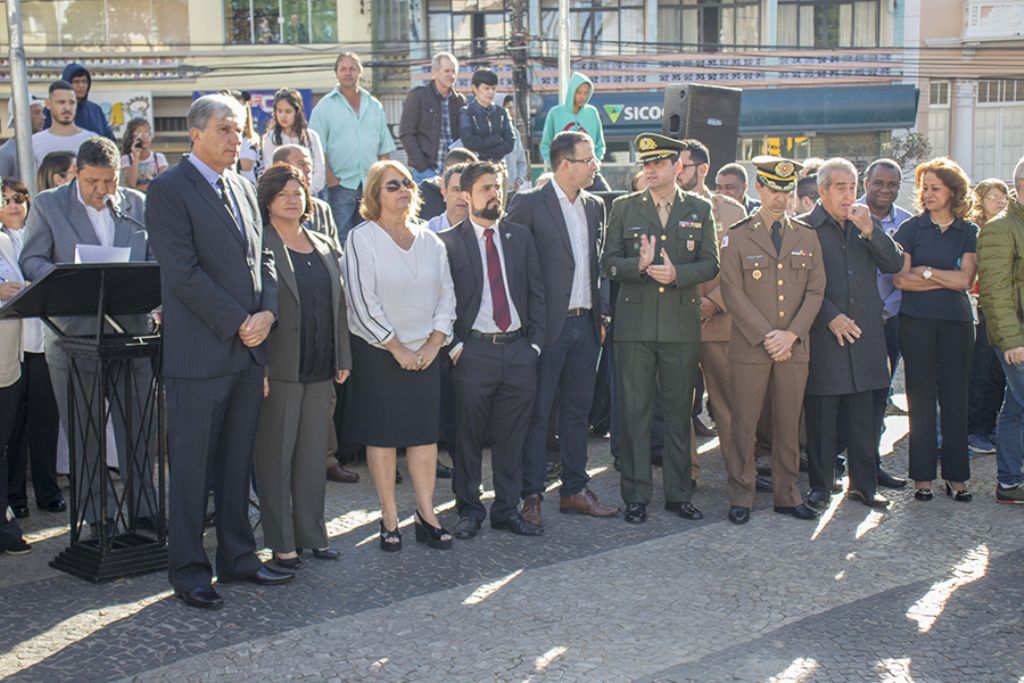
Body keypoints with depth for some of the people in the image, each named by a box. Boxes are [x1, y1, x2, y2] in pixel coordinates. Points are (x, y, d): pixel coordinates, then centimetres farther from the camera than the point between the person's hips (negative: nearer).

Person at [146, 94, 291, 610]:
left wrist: (266, 312, -3)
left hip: (250, 351, 7)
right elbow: (183, 272, -15)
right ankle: (188, 570, 13)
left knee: (238, 461, 14)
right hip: (200, 351, -7)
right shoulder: (169, 190, -8)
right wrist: (238, 322, -14)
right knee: (191, 466, 2)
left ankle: (237, 557, 25)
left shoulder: (242, 187, 15)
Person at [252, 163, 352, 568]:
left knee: (313, 456, 12)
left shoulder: (325, 248, 14)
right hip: (279, 368, -6)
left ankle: (312, 535, 22)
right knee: (275, 457, 2)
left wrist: (343, 360, 12)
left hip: (321, 369, 6)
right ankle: (281, 542, 10)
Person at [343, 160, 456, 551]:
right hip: (378, 353, -4)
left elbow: (446, 295, 9)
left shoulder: (429, 241, 9)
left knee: (426, 432, 4)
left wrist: (434, 343, -3)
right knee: (382, 434, 2)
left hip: (425, 353, 4)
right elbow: (363, 302, -12)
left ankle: (426, 515, 12)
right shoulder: (362, 238, -7)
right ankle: (389, 519, 10)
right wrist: (397, 348, -12)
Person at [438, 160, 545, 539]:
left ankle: (507, 509, 20)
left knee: (511, 437, 9)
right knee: (469, 437, 5)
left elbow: (536, 291, 11)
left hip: (519, 350, 3)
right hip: (474, 351, -3)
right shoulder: (449, 241, -1)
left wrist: (535, 341, 3)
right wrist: (454, 346, -9)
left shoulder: (520, 236, 11)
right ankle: (469, 510, 19)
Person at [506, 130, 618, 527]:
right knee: (538, 412, 0)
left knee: (577, 410, 13)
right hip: (549, 325, -6)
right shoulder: (530, 204, -9)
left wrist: (599, 313, 12)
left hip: (585, 324, 6)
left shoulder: (594, 207, 12)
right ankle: (531, 496, 8)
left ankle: (574, 491, 22)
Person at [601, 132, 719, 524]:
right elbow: (608, 264, 2)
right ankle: (636, 496, 11)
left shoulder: (700, 210, 8)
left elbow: (710, 265, 3)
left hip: (682, 325, 1)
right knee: (634, 412, 2)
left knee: (679, 412, 8)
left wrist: (676, 273, -14)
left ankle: (678, 494, 18)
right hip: (634, 323, -1)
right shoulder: (624, 208, 7)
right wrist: (639, 264, -17)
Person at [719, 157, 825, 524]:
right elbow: (733, 293, -5)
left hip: (795, 347, 3)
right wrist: (766, 336, -12)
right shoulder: (736, 236, 2)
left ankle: (787, 494, 18)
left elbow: (815, 291, 6)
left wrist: (791, 334, -7)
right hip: (750, 346, -3)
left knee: (789, 424, 8)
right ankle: (741, 497, 9)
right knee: (744, 424, 0)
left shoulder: (807, 237, 12)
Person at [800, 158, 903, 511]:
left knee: (862, 416, 9)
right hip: (823, 335, -4)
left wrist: (870, 231, -10)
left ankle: (863, 484, 20)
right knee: (821, 418, 2)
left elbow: (894, 264, 3)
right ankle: (820, 486, 13)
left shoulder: (866, 225, 13)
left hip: (864, 334, 4)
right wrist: (830, 317, -13)